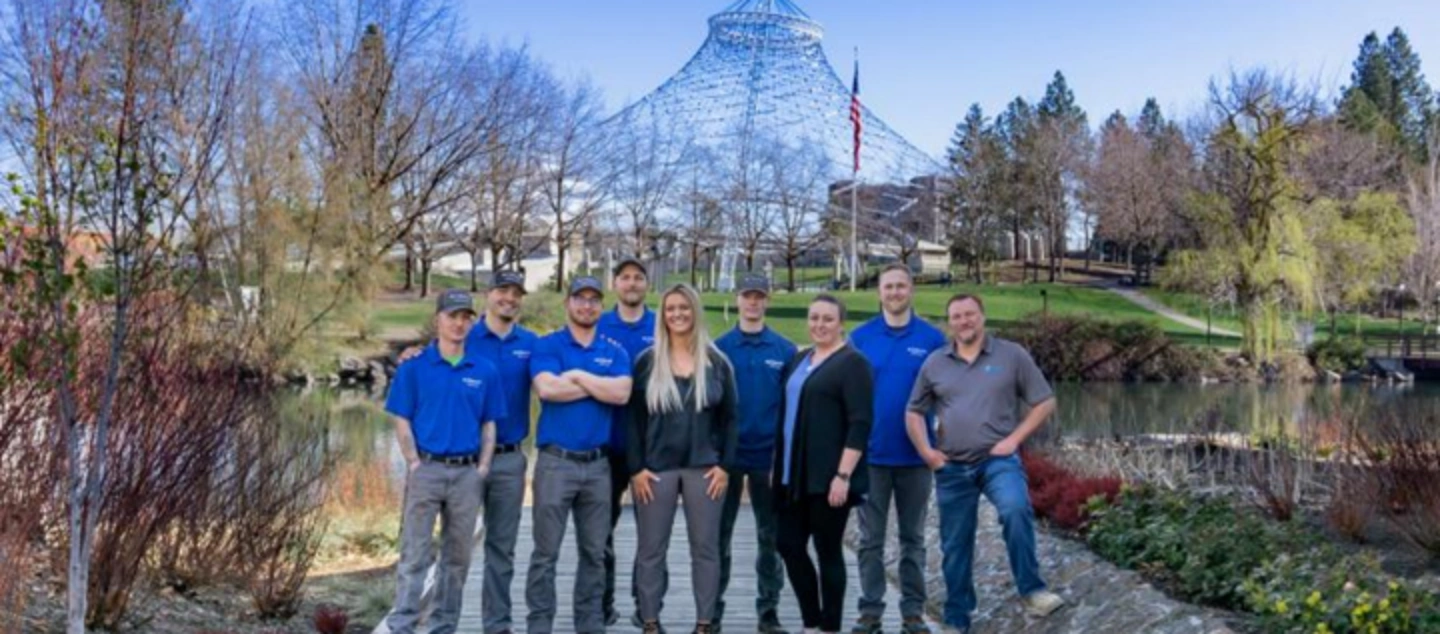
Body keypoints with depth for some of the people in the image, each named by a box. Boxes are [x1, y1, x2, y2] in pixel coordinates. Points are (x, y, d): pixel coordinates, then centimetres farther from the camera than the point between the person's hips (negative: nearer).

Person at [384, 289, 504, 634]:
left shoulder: (485, 371, 5)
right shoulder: (414, 367, -1)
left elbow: (489, 425, 9)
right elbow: (402, 421, -1)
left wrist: (483, 469, 0)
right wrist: (415, 464, -9)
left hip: (467, 473, 3)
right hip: (426, 469, -3)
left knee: (457, 557, 10)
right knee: (414, 555, -1)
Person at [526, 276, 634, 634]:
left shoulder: (614, 351, 9)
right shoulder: (547, 345, 1)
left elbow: (622, 393, -8)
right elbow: (547, 388, -17)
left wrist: (577, 375, -8)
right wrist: (601, 386, -8)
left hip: (597, 463, 3)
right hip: (555, 461, -3)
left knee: (594, 552, 11)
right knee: (546, 552, 2)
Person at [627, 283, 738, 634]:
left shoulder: (717, 363, 5)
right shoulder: (647, 362, 3)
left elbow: (729, 418, 5)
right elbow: (634, 419, 1)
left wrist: (724, 465, -3)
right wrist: (636, 468, -6)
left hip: (704, 468, 1)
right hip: (656, 468, 0)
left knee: (705, 547, 5)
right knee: (651, 549, 4)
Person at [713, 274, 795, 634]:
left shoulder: (785, 350, 1)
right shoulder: (719, 348, 1)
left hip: (768, 456, 0)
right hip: (726, 455, 0)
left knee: (770, 536, 9)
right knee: (719, 536, 7)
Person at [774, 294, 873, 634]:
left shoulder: (852, 363, -7)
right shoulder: (800, 359, 16)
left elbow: (860, 424, -14)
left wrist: (843, 475, -20)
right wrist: (778, 465, 16)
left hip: (827, 478, -7)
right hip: (795, 475, 7)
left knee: (827, 550, 2)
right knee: (789, 544, 8)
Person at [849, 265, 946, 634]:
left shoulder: (932, 338, 0)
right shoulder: (860, 337, 2)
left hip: (916, 454, 0)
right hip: (872, 453, 0)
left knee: (913, 538, 10)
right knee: (871, 539, 7)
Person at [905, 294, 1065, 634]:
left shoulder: (1012, 355, 0)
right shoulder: (934, 363, 7)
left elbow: (1045, 402, 1)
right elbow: (914, 412, 15)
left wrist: (1014, 439, -9)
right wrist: (926, 450, 1)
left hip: (998, 460, -3)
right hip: (952, 467, 3)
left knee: (1016, 510, -33)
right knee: (955, 547, 9)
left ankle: (1031, 590, -20)